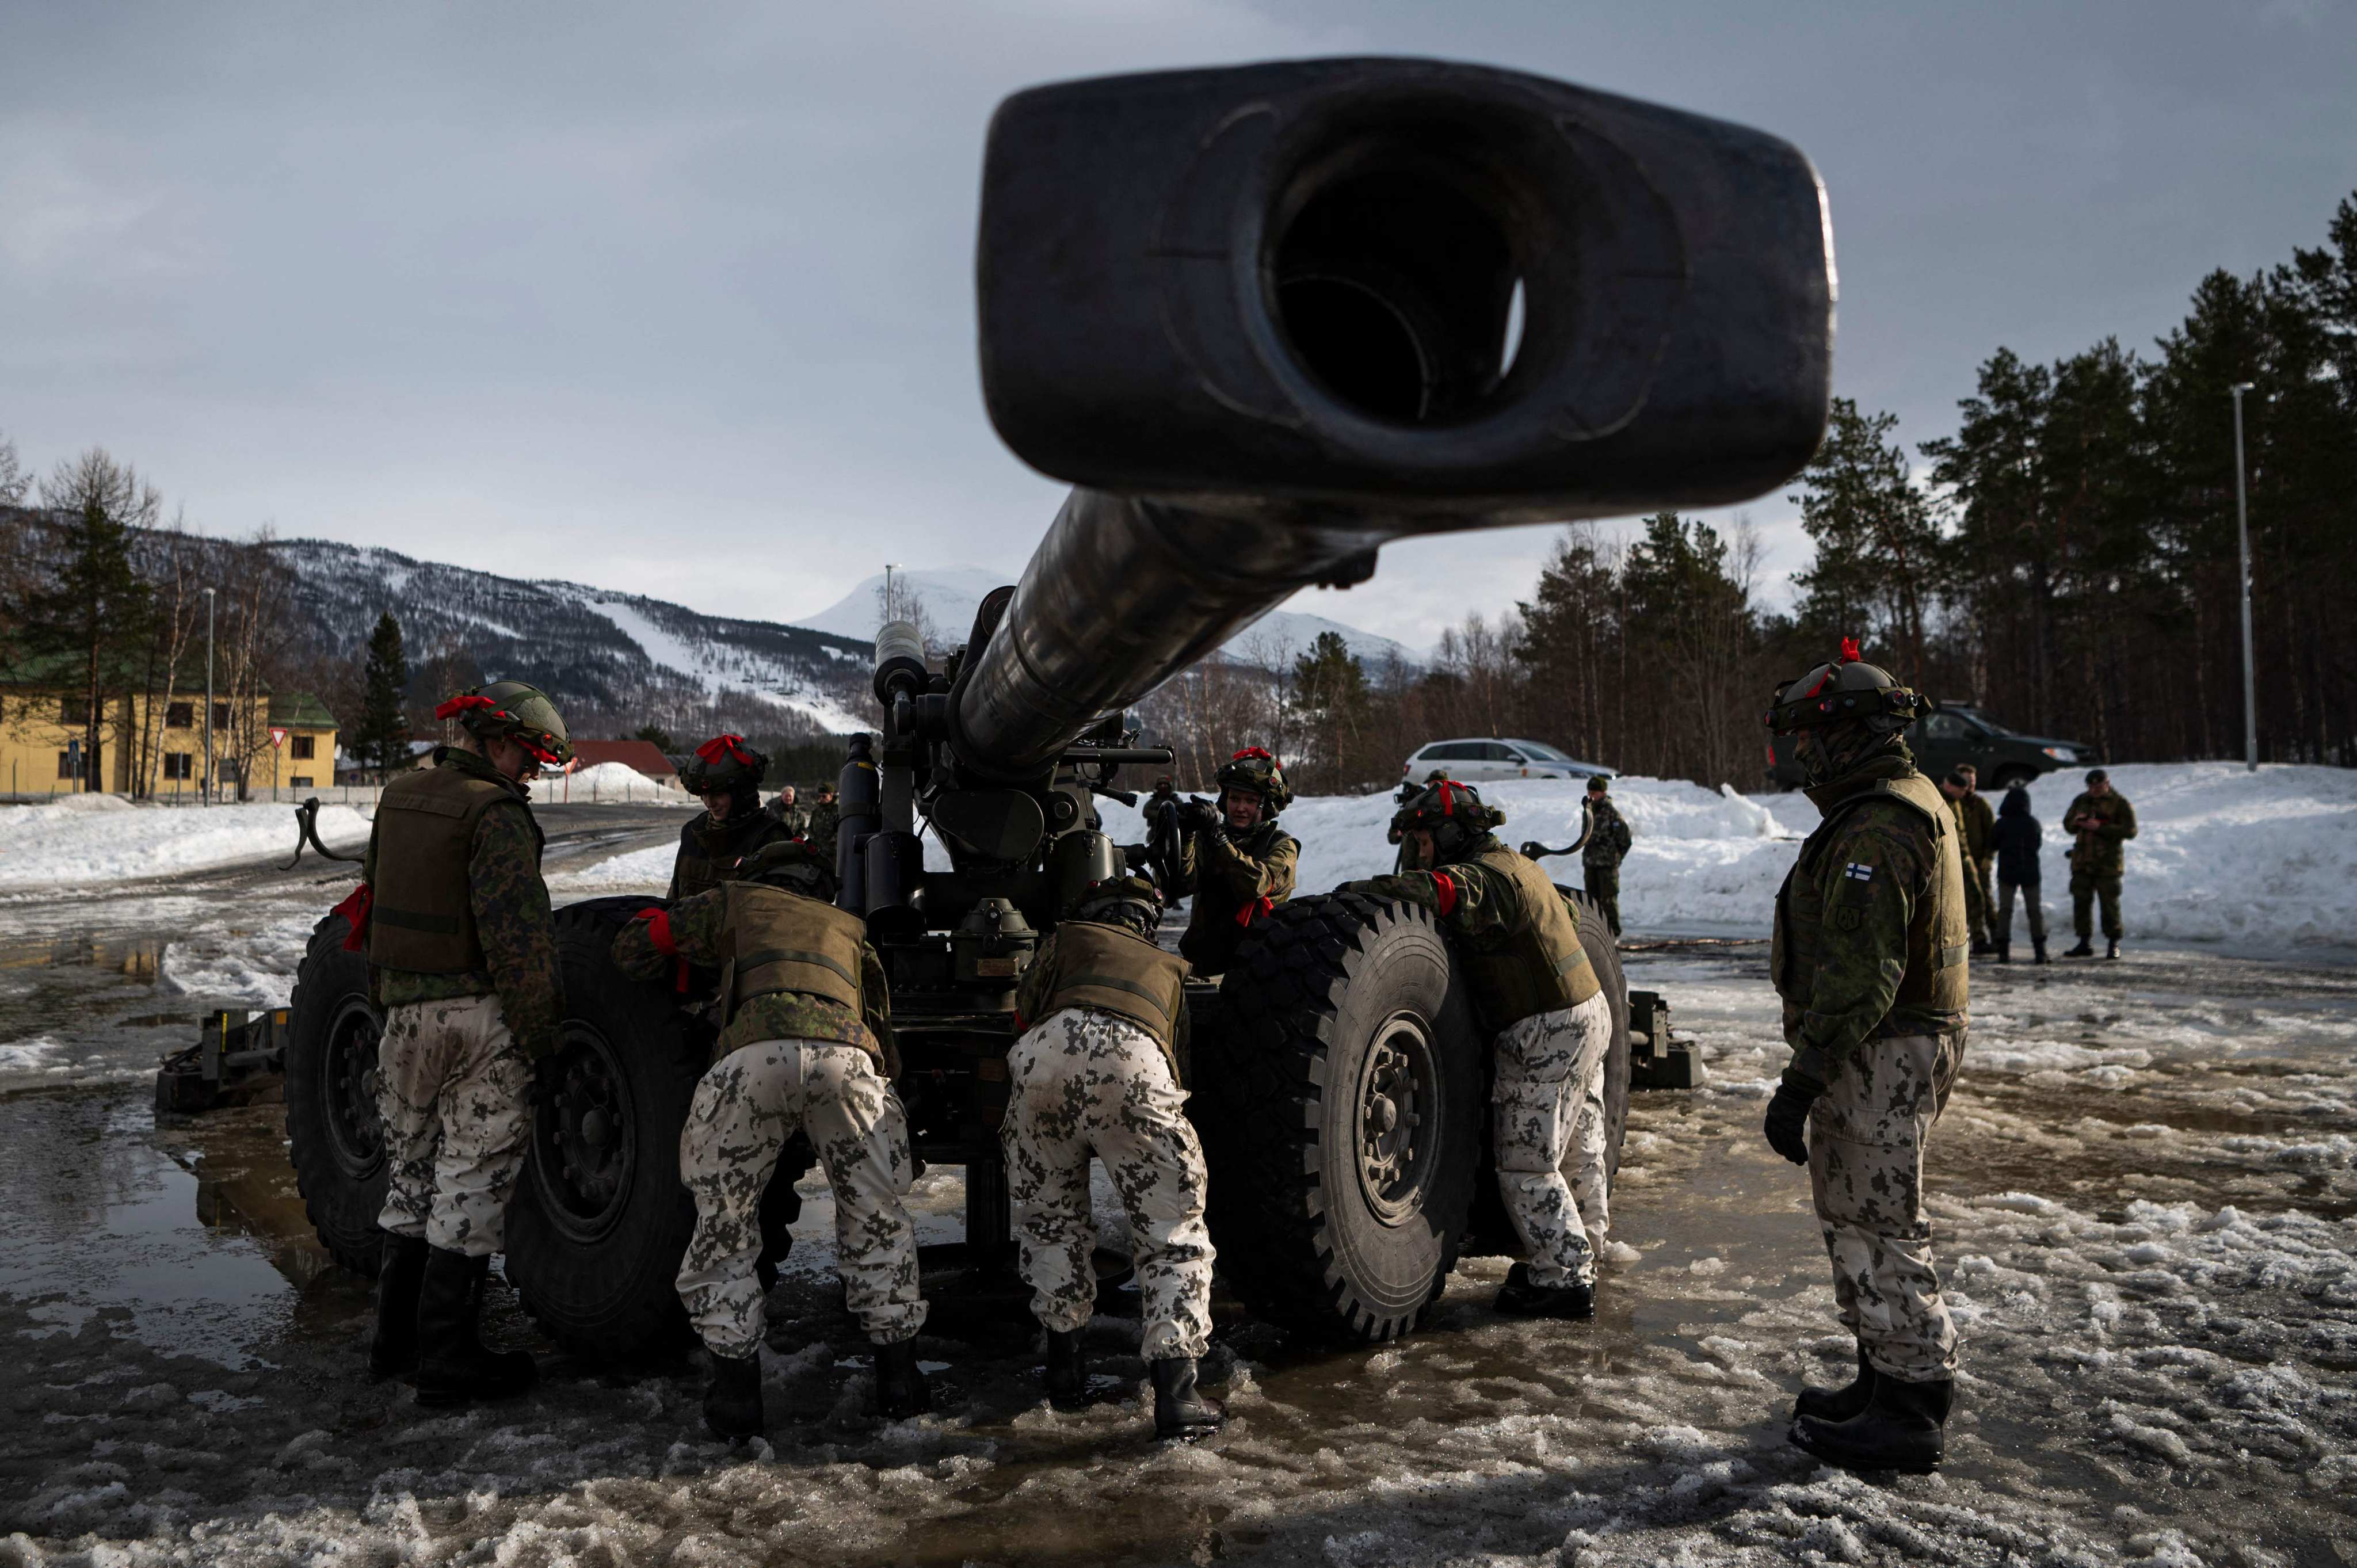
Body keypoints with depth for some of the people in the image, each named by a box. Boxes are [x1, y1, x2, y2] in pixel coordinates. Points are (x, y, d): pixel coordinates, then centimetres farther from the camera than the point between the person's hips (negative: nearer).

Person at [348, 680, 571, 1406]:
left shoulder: (398, 797, 9)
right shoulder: (496, 814, -16)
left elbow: (375, 890, 18)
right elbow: (517, 933, -21)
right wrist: (539, 1032, -14)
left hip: (404, 1013, 8)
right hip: (477, 1015, -8)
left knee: (413, 1174, 19)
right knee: (470, 1184, 0)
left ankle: (398, 1336, 29)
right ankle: (447, 1359, 7)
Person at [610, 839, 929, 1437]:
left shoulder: (737, 901, 33)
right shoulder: (851, 932, 39)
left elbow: (632, 948, 39)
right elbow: (882, 1028, 37)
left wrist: (680, 968, 58)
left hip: (753, 1056, -2)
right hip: (846, 1055, 2)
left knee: (723, 1228, 17)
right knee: (878, 1221, 21)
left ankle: (736, 1388, 14)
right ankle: (899, 1377, 22)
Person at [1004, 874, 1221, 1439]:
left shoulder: (1067, 937, 34)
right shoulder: (1169, 968, 39)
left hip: (1046, 1053, 0)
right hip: (1136, 1063, 0)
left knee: (1049, 1218, 22)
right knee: (1173, 1235, 9)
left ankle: (1064, 1367, 22)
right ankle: (1175, 1392, -1)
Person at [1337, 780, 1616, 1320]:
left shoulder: (1485, 876, -18)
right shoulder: (1518, 865, 14)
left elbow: (1434, 890, -36)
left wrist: (1356, 889, -28)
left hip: (1547, 1032, -11)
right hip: (1590, 1012, 11)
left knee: (1526, 1164, -2)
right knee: (1579, 1149, 22)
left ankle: (1565, 1279, 5)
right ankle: (1580, 1251, 37)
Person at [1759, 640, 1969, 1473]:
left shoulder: (1877, 827, -20)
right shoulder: (1915, 804, 16)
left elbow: (1859, 974, -27)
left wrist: (1802, 1082, -25)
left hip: (1878, 1058, -11)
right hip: (1912, 1039, 11)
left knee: (1877, 1231, -3)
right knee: (1858, 1219, 19)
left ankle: (1908, 1416, 7)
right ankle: (1888, 1381, 30)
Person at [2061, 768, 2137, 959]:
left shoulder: (2120, 803, -4)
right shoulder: (2082, 800, 10)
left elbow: (2130, 831, -12)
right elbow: (2067, 825, 16)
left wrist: (2100, 827, -21)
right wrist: (2076, 821, -8)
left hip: (2107, 863, -5)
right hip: (2082, 861, 5)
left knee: (2110, 903, -3)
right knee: (2081, 902, 5)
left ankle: (2113, 945, 7)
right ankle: (2085, 944, 13)